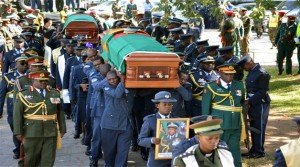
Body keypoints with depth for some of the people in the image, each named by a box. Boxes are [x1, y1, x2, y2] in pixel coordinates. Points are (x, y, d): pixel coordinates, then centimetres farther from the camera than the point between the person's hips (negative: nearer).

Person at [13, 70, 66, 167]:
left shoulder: (55, 94, 10)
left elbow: (60, 113, 12)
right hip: (32, 134, -2)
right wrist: (18, 133, -9)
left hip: (51, 134, 2)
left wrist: (62, 129, 9)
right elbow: (17, 114, -3)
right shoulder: (23, 95, 0)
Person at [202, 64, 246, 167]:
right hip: (218, 126, -4)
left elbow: (243, 102, 23)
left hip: (236, 127, 4)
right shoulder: (211, 87, -3)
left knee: (235, 152, 8)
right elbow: (205, 109, -1)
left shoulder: (239, 86, 10)